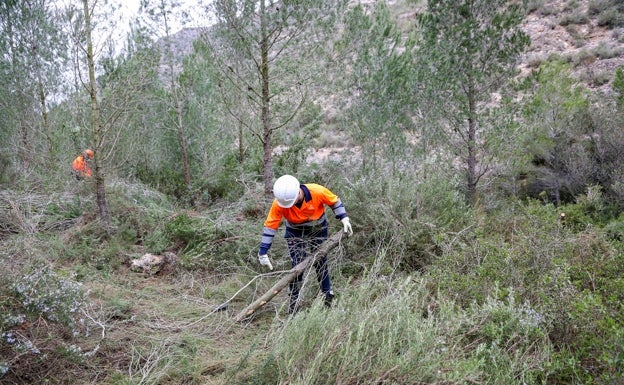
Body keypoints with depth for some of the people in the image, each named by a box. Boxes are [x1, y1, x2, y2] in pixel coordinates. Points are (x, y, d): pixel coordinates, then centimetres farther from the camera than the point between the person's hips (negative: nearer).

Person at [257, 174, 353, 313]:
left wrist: (344, 218, -20)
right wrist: (263, 252, -24)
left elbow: (335, 201, -12)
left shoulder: (318, 191, -32)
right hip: (295, 233, 0)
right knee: (297, 265, -9)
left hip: (318, 230, 0)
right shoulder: (278, 203, -31)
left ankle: (328, 295, 26)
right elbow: (270, 226, -24)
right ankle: (294, 299, 9)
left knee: (321, 263, 7)